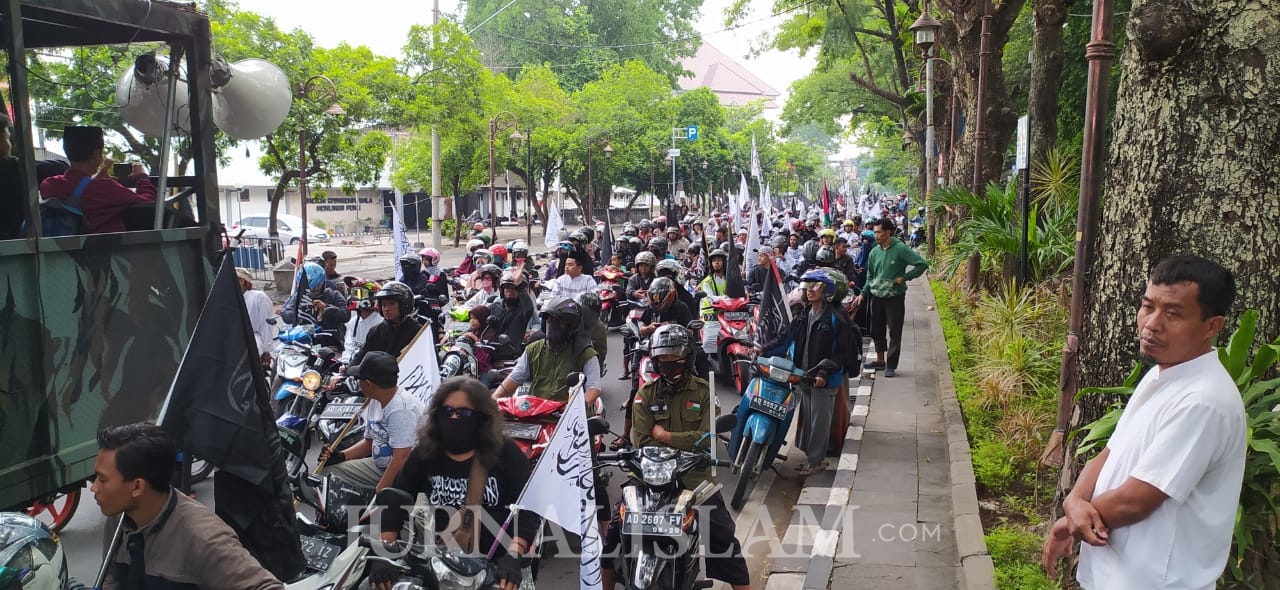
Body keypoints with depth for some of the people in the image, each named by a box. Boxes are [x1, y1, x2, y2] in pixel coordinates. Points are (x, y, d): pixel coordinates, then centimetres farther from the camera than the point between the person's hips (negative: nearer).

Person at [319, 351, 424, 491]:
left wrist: (378, 492, -25)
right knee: (329, 469, 5)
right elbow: (369, 442, 20)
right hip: (378, 465, 10)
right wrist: (340, 456, 5)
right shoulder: (374, 402, 7)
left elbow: (401, 458, -27)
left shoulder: (401, 409, -23)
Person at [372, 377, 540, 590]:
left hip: (495, 565, -2)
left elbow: (527, 509, -5)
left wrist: (513, 555, -20)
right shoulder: (423, 455, 9)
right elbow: (394, 508, 5)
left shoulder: (506, 453, 1)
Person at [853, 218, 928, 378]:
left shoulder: (900, 249, -12)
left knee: (895, 332, 0)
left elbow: (922, 264, -14)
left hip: (895, 297, -6)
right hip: (877, 297, 6)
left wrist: (904, 277, -16)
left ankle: (891, 365, 6)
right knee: (877, 330, 14)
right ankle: (880, 360, 30)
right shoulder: (874, 252, 5)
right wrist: (863, 294, 5)